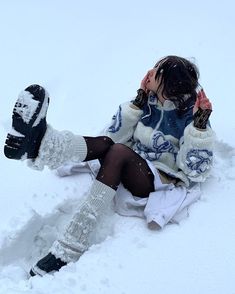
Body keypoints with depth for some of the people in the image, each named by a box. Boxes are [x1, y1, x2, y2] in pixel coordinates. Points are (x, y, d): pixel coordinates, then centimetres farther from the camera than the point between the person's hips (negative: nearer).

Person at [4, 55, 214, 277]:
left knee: (118, 151, -33)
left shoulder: (192, 116, -8)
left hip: (162, 182, -6)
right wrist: (137, 103, -2)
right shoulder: (148, 101, 7)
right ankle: (39, 143, -56)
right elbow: (114, 135, 7)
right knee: (106, 143, -24)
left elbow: (195, 171, -13)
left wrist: (200, 127, -22)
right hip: (131, 171, 6)